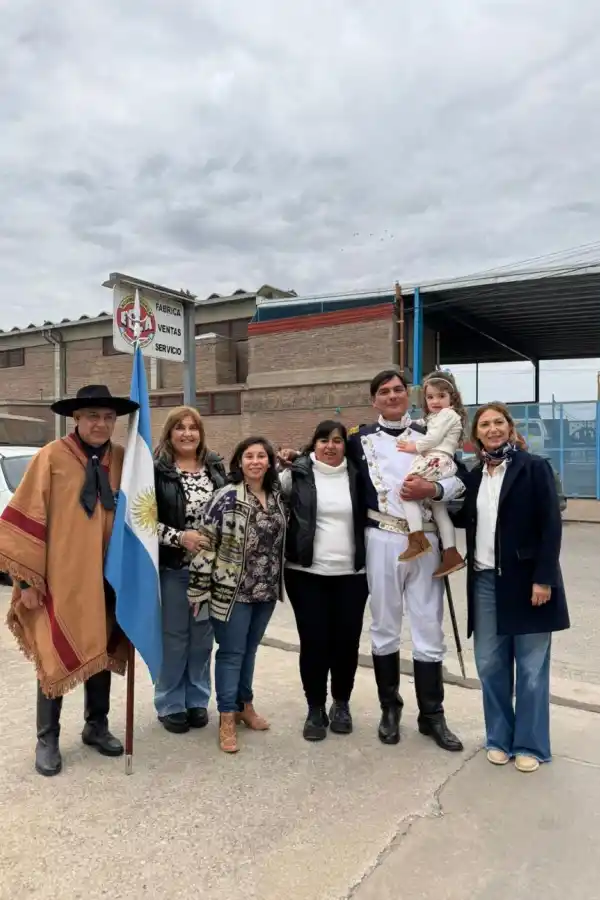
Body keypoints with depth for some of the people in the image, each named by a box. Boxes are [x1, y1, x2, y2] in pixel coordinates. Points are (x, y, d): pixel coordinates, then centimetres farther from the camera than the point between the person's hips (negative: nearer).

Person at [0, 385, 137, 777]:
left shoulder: (123, 459, 0)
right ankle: (48, 739, 27)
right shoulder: (52, 457, -12)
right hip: (60, 580, -4)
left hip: (106, 579, 4)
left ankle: (97, 726, 36)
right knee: (55, 659, 7)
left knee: (102, 653, 16)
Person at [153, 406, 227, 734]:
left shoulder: (216, 467, 6)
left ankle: (197, 700, 28)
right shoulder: (156, 470, -8)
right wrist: (179, 537, -20)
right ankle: (170, 704, 22)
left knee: (202, 635, 13)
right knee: (173, 637, 6)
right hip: (172, 568, -4)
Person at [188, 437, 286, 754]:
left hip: (266, 591, 6)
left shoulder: (277, 496, 5)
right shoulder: (226, 498, -15)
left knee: (250, 650, 19)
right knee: (231, 652, 5)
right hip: (232, 592, -6)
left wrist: (277, 584, 17)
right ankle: (227, 718, 18)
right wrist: (199, 588, -14)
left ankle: (245, 705, 35)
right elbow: (205, 542, -15)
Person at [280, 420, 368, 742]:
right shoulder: (297, 474, -1)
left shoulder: (356, 475, 5)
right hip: (307, 573, -1)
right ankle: (315, 708, 21)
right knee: (313, 641, 2)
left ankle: (341, 704, 29)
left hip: (351, 574, 2)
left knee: (347, 641, 8)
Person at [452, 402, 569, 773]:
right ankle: (499, 738, 27)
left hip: (525, 580, -4)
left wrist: (544, 578, -15)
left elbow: (551, 526, -9)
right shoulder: (473, 475, 11)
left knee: (531, 668, 6)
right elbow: (464, 519, 12)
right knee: (490, 665, 10)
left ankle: (530, 745, 21)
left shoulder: (534, 467, -5)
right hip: (485, 581, 5)